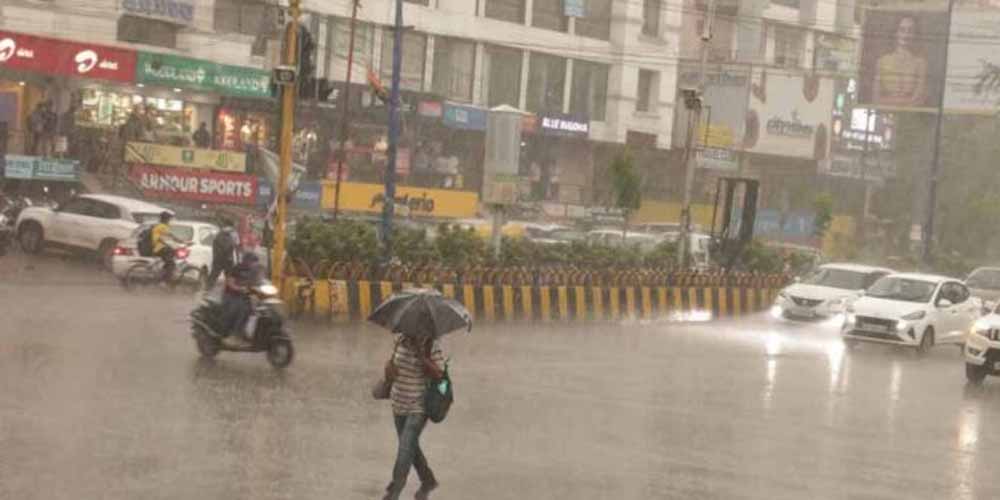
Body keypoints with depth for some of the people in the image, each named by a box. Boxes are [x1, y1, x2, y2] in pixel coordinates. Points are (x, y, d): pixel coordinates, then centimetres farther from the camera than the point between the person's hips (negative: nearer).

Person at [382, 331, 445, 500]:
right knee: (410, 446, 19)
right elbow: (391, 363, 14)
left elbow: (438, 375, -23)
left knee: (405, 448, -12)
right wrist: (389, 367, -9)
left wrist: (421, 355, -31)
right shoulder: (402, 342, 1)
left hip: (419, 407, -7)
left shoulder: (433, 347, -14)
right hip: (399, 404, 7)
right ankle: (428, 481, 39)